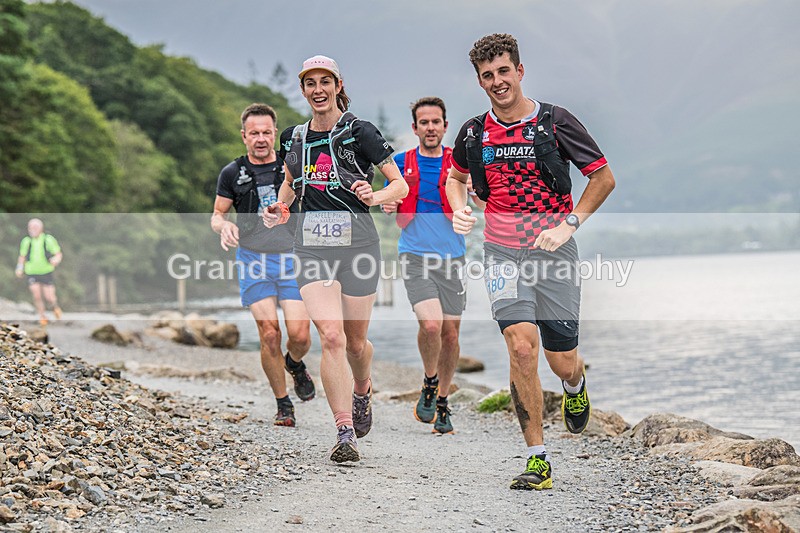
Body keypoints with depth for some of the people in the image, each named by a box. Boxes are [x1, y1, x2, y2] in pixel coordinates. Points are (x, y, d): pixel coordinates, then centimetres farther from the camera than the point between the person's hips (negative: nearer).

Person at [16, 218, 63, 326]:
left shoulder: (48, 239, -10)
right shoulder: (26, 241, -3)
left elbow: (59, 254, -4)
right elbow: (22, 257, 10)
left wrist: (56, 260, -27)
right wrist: (19, 268, -5)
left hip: (46, 273, -1)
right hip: (32, 273, 1)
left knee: (49, 298, -4)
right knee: (37, 296, -12)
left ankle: (55, 306, 31)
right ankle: (42, 316, 9)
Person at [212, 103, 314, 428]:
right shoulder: (232, 173, 4)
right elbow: (216, 215, 10)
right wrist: (224, 226, -13)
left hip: (292, 258, 0)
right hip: (254, 259, 0)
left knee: (299, 334, -10)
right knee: (269, 334, -10)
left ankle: (295, 365, 28)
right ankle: (283, 405, 6)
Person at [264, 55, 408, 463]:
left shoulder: (359, 132, -4)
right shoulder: (293, 138, 9)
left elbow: (401, 185, -3)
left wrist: (374, 196, -23)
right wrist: (281, 208, 8)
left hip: (357, 242, -2)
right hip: (312, 244, 2)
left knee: (355, 341, 8)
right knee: (330, 336, -15)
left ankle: (362, 391, 43)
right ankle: (345, 433, -13)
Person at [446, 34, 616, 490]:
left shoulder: (555, 122, -7)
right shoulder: (474, 133, 2)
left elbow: (604, 177, 1)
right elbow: (456, 177, 23)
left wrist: (568, 225, -8)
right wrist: (460, 211, 2)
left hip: (554, 251, -1)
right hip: (503, 253, 1)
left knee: (563, 363, 3)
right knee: (522, 347, -18)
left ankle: (576, 385, 44)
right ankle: (538, 460, -10)